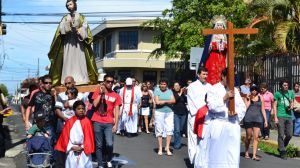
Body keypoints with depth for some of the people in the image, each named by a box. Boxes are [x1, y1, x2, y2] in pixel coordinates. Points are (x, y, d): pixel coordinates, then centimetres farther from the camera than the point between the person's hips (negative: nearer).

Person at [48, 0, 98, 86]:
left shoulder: (81, 17, 12)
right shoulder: (65, 18, 15)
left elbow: (84, 27, -1)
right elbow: (61, 28, -1)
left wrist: (77, 30, -18)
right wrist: (68, 25, -19)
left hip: (78, 41, -1)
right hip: (68, 41, 1)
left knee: (79, 59, -7)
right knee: (68, 60, -6)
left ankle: (81, 79, -9)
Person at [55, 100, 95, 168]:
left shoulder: (87, 122, -4)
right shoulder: (69, 122, 1)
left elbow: (89, 137, -3)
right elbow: (65, 136, 3)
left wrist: (82, 147, -10)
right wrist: (72, 147, -5)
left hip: (84, 151, -2)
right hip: (72, 151, 2)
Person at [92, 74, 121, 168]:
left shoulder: (116, 96, 6)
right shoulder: (98, 91, 4)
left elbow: (116, 111, 3)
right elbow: (95, 104, -6)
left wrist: (116, 124, -4)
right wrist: (100, 93, -10)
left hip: (109, 123, 0)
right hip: (97, 122, 0)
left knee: (109, 144, -12)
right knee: (99, 145, 4)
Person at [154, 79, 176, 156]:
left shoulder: (169, 91, 12)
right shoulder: (157, 91, 2)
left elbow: (173, 101, -1)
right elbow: (157, 102, -10)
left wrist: (163, 101, -9)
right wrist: (168, 101, -3)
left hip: (169, 112, 2)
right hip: (159, 112, -2)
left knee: (169, 129, -6)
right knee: (159, 130, 0)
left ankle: (167, 148, 2)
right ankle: (160, 149, 9)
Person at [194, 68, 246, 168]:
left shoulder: (235, 90, 12)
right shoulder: (214, 89, -2)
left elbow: (242, 107, 11)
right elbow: (211, 106, -13)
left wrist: (236, 112, -9)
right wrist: (225, 98, -20)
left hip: (232, 126, 4)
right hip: (217, 126, -4)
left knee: (231, 153, 5)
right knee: (216, 153, 1)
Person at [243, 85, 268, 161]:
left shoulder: (261, 98, 9)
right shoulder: (247, 98, 4)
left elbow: (263, 109, 11)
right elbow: (245, 107, -7)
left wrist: (265, 120, 7)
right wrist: (249, 99, -9)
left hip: (258, 119, 1)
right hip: (248, 119, -1)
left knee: (256, 137, -5)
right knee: (248, 137, 7)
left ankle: (254, 155, -4)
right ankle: (246, 152, 26)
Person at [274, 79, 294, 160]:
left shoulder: (291, 93, 10)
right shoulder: (277, 93, -1)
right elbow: (275, 106, -1)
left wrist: (291, 106, -3)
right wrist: (275, 117, -8)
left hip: (289, 116, 4)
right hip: (280, 116, -4)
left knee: (289, 135, 4)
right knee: (281, 135, -2)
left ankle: (281, 148, 26)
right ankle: (282, 152, 6)